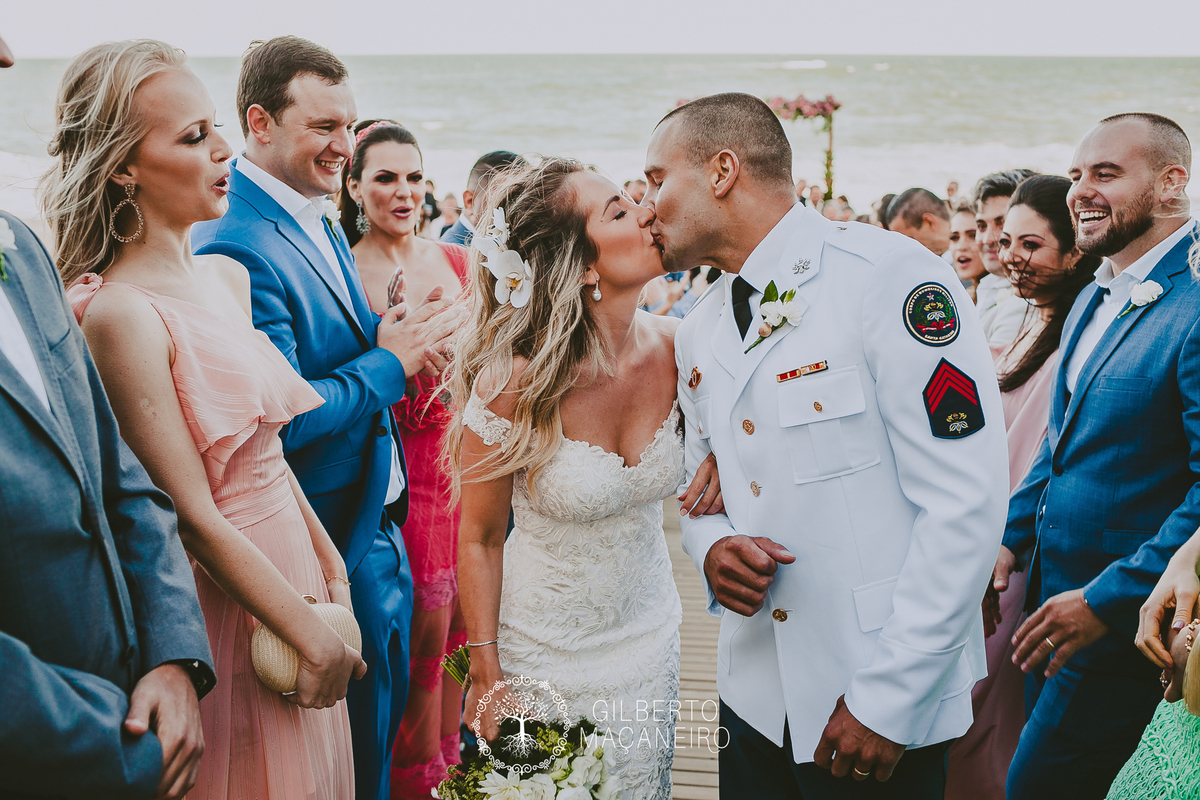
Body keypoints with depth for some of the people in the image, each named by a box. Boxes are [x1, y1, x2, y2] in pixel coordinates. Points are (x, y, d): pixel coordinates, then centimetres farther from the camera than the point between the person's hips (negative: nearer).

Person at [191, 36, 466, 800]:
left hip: (380, 529, 9)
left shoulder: (323, 225, 8)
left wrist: (392, 340, -4)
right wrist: (388, 364, -15)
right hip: (330, 549, -9)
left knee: (384, 729, 23)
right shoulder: (234, 248, -23)